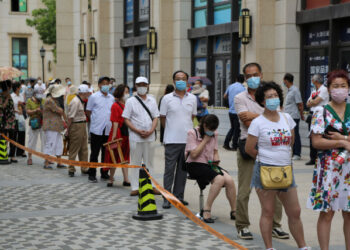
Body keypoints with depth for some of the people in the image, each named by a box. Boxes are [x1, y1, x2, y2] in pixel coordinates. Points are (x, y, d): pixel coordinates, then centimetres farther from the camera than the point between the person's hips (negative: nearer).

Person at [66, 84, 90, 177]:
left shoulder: (81, 101, 13)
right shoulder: (75, 102, -18)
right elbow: (70, 117, -18)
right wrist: (68, 130, -17)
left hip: (83, 126, 10)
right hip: (76, 126, -10)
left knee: (84, 149, 13)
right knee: (74, 149, -1)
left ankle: (84, 169, 21)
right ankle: (71, 169, 8)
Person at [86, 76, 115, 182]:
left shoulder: (112, 98, 11)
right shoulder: (93, 97, -1)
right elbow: (88, 112, 4)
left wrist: (109, 122, 9)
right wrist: (94, 121, 1)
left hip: (108, 130, 4)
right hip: (96, 130, -4)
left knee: (106, 153, 10)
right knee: (94, 153, 0)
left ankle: (104, 173, 21)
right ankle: (92, 174, 7)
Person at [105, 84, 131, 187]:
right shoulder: (115, 106, -10)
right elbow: (115, 122, -15)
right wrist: (114, 136, -18)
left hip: (126, 135, 7)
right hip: (118, 134, -7)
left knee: (125, 157, 10)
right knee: (115, 158, 3)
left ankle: (126, 179, 13)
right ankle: (111, 179, 14)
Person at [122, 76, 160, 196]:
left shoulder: (152, 100, 9)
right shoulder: (131, 101, -1)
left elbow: (155, 117, 9)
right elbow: (126, 119, -3)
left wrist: (150, 131, -8)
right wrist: (138, 131, -14)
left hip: (149, 137, 3)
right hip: (135, 137, -3)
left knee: (149, 162, 9)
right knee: (135, 163, 2)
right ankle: (135, 187, 7)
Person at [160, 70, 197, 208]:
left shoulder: (192, 98, 8)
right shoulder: (167, 98, 0)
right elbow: (163, 118, 7)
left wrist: (185, 128, 13)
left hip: (187, 139, 3)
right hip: (172, 140, -3)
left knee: (183, 169, 9)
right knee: (169, 169, -3)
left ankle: (178, 196, 18)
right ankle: (167, 198, 3)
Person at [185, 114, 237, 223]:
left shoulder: (214, 134, 12)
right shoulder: (192, 133, -8)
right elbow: (193, 154, -15)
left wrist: (216, 159, -2)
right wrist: (205, 140, -13)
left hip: (210, 164, 6)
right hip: (195, 165, -6)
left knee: (229, 180, -20)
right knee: (219, 179, -31)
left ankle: (234, 211, -8)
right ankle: (206, 210, -25)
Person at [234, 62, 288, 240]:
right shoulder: (240, 98, 4)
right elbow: (248, 124, -9)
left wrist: (255, 116, -10)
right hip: (248, 146, -3)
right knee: (244, 190, 0)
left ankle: (275, 225, 14)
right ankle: (242, 227, 11)